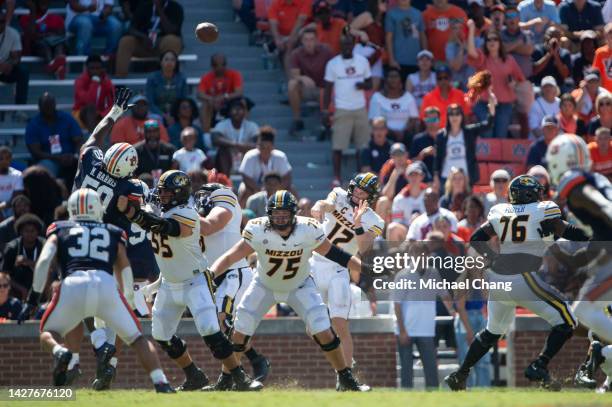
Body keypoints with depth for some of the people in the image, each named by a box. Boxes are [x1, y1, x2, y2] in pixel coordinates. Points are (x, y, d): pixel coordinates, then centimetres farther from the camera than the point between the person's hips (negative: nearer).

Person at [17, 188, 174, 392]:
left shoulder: (60, 230, 23)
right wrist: (128, 299, 29)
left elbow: (44, 260, 9)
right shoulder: (114, 232, 27)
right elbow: (124, 270, 19)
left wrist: (33, 299, 9)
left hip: (73, 285, -1)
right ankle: (161, 383, -4)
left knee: (48, 333, 20)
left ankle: (59, 352, -14)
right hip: (106, 285, 1)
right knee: (137, 338, 14)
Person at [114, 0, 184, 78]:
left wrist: (160, 11, -21)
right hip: (145, 44, 3)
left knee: (171, 40, -37)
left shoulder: (175, 7, -4)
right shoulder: (144, 6, 6)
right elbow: (132, 29, -1)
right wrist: (143, 37, -22)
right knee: (125, 41, -25)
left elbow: (171, 31, -17)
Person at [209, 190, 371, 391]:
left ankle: (346, 379, 7)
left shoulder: (308, 230, -26)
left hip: (300, 286, 0)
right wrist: (209, 275, -47)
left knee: (324, 332, -10)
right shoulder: (258, 231, -29)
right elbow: (231, 256, -32)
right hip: (264, 286, 0)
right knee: (240, 333, -5)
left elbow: (333, 253, -13)